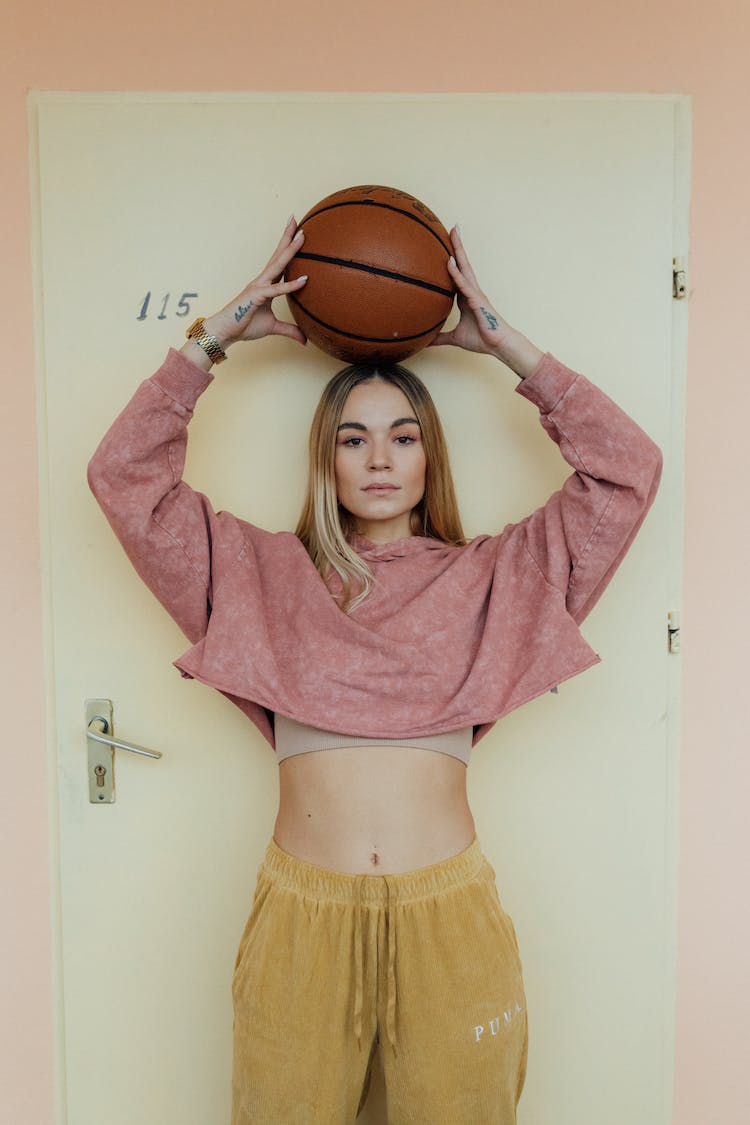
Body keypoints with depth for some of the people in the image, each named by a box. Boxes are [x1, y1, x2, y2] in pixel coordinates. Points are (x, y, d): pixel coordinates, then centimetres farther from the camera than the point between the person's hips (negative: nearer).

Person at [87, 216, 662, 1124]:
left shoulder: (490, 577, 7)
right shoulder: (263, 573, 8)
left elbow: (627, 471, 5)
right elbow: (125, 474, 5)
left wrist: (503, 343, 5)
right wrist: (217, 336, 3)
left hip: (449, 913, 0)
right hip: (301, 913, 0)